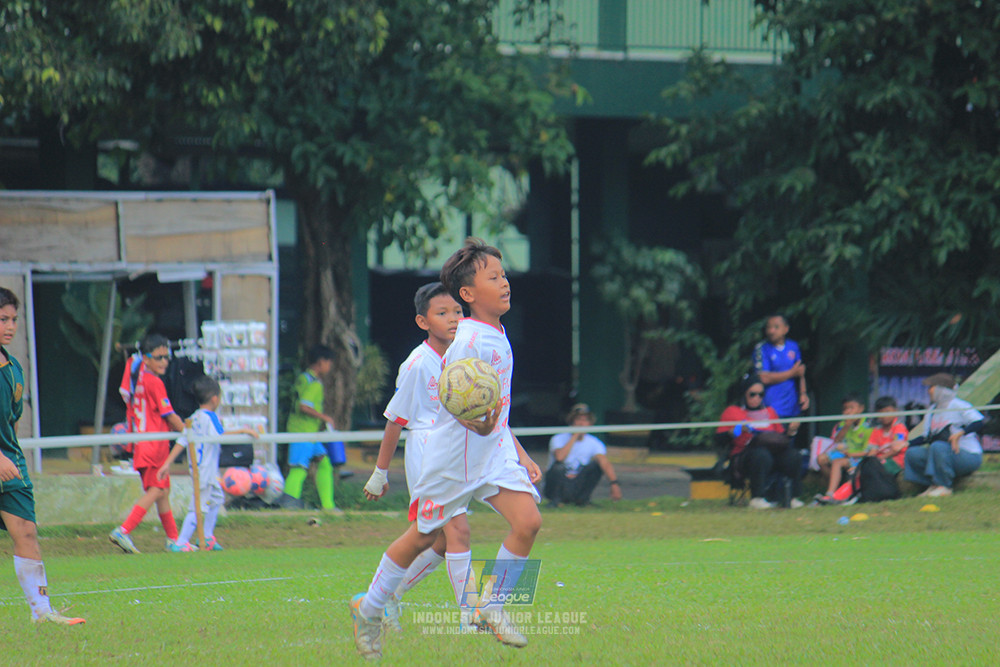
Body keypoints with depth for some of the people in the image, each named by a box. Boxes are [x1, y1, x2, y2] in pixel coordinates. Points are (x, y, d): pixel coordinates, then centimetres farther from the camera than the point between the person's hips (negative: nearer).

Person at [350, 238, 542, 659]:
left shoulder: (498, 336, 8)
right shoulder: (469, 343, -21)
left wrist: (521, 455, 20)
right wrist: (481, 423, -47)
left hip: (494, 449, 7)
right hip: (454, 454, -7)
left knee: (528, 521, -11)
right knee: (422, 537, 7)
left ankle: (491, 609, 3)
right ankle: (369, 608, 27)